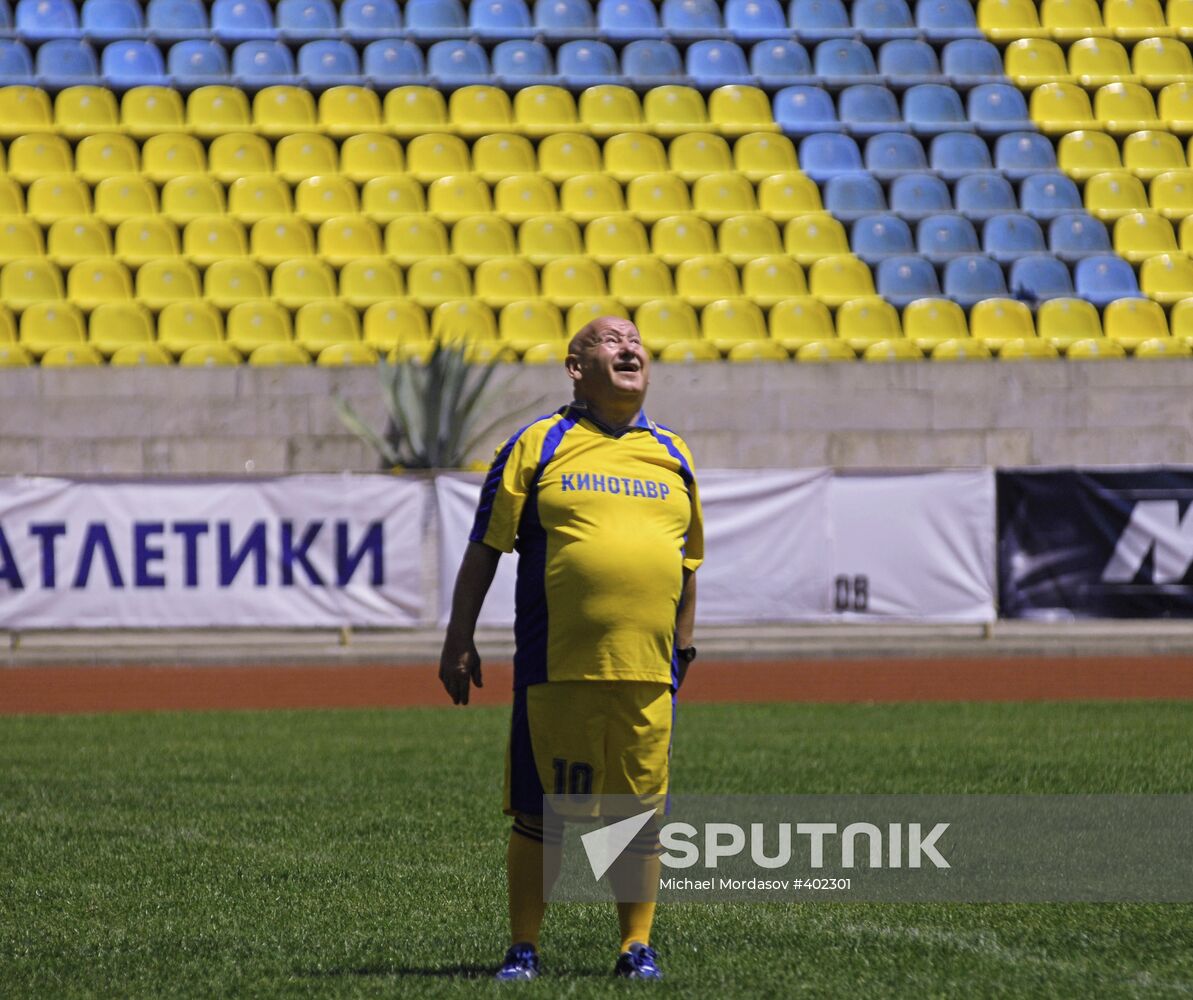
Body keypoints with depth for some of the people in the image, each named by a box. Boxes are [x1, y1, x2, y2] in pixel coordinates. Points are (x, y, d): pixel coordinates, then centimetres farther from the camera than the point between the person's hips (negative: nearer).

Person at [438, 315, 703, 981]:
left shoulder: (673, 456, 15)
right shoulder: (539, 447, 4)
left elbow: (689, 563, 22)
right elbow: (485, 547, 5)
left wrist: (681, 652, 19)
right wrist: (460, 640, 0)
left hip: (648, 673, 3)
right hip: (557, 669, -3)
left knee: (641, 811, 3)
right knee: (541, 813, 1)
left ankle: (638, 946, 13)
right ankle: (524, 948, 9)